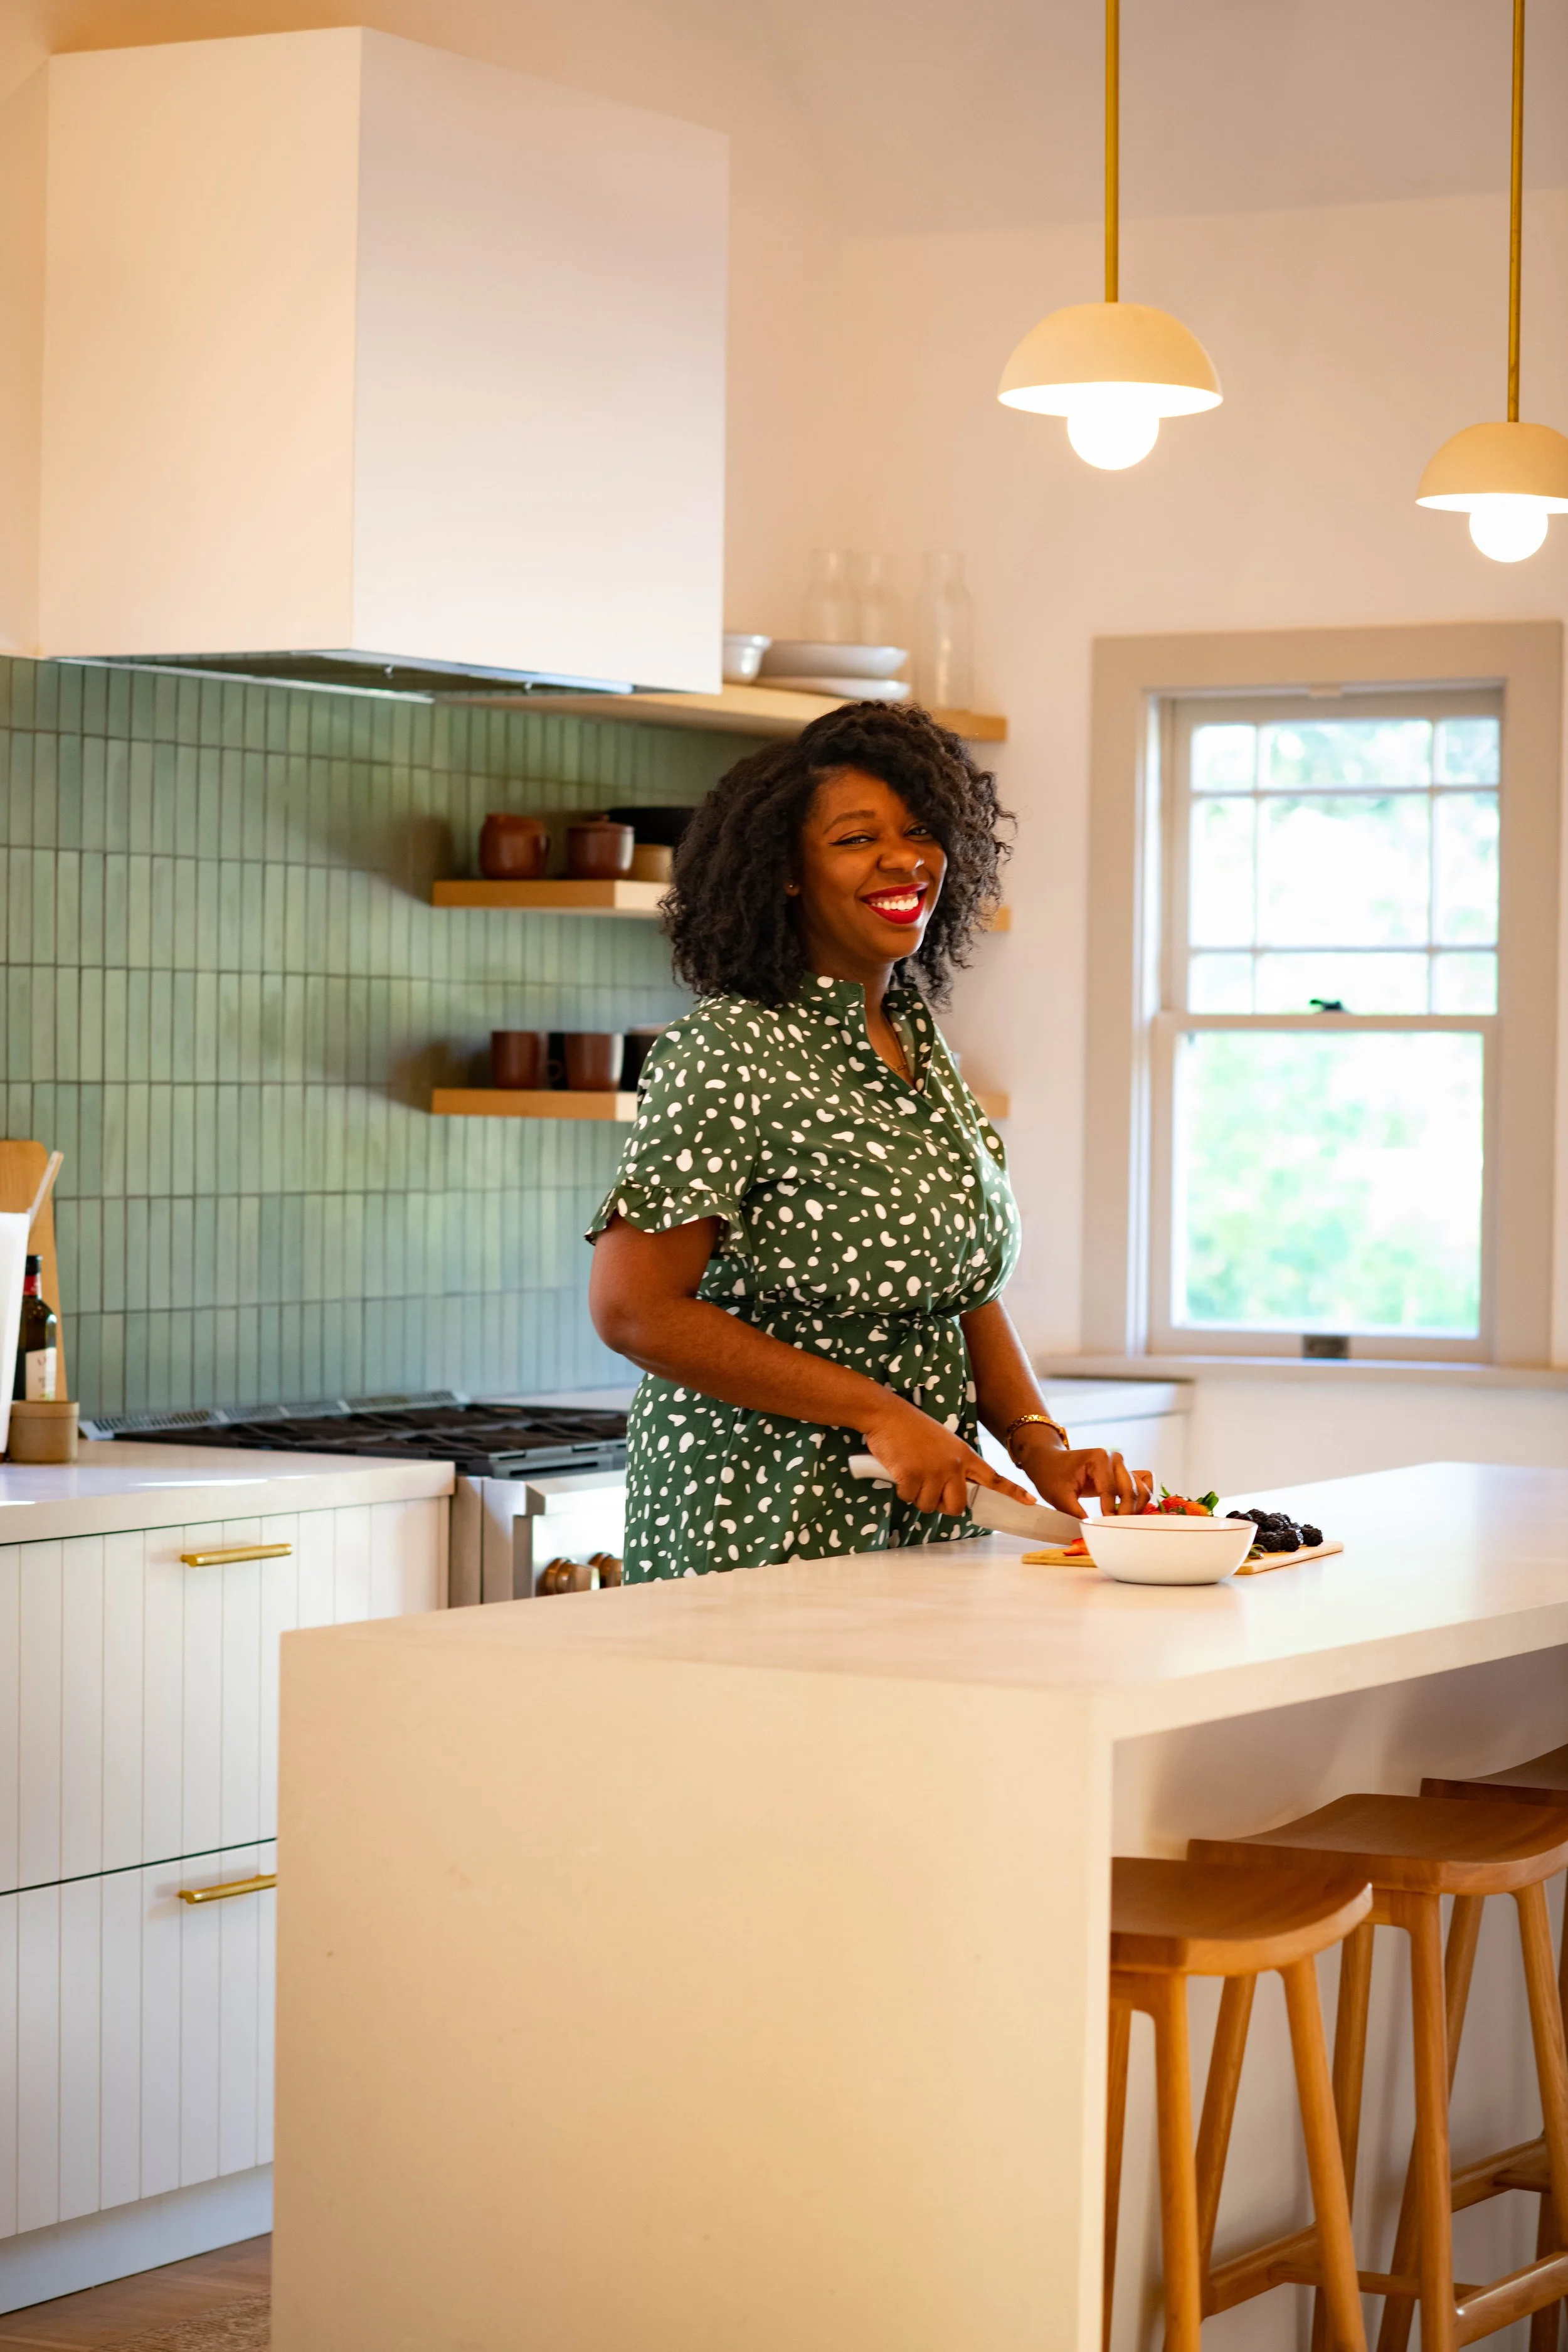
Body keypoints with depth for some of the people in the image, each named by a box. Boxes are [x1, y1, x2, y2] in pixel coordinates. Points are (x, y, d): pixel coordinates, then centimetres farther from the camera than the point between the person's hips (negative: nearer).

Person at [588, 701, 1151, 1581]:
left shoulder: (919, 1038, 10)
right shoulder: (730, 1052, -14)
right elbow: (634, 1309, -19)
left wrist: (1040, 1444, -1)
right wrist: (878, 1411, -18)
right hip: (760, 1520, -7)